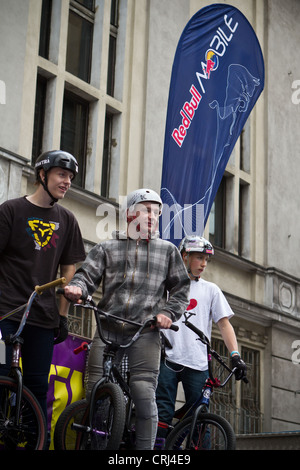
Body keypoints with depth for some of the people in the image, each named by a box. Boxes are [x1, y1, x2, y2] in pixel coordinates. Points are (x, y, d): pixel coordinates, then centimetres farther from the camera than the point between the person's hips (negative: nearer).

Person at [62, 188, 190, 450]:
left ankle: (145, 447, 0)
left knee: (144, 394, -9)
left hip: (146, 330, 0)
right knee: (96, 391, -6)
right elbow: (88, 275, 9)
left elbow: (181, 288, 17)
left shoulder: (167, 250, 18)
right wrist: (76, 288, -14)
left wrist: (169, 313, 1)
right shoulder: (107, 248, 18)